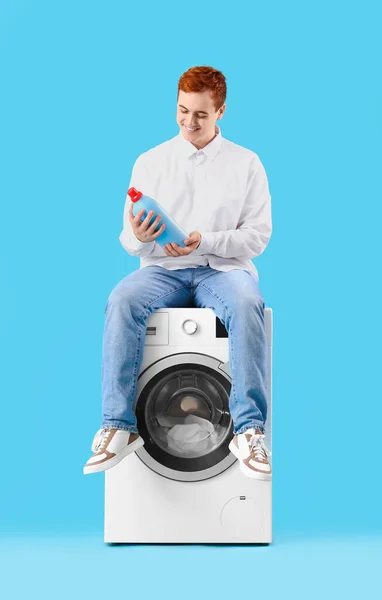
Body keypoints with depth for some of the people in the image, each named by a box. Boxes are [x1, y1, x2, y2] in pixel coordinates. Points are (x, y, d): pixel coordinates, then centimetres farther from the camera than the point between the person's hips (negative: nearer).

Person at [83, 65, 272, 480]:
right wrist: (138, 237, -17)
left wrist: (205, 241, -15)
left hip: (224, 267, -1)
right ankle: (118, 428, -29)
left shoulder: (246, 163, 8)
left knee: (246, 305, -36)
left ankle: (249, 430, -33)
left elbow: (258, 235, 1)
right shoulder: (150, 162, 12)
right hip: (163, 270, 2)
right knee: (122, 302, -31)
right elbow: (129, 241, 9)